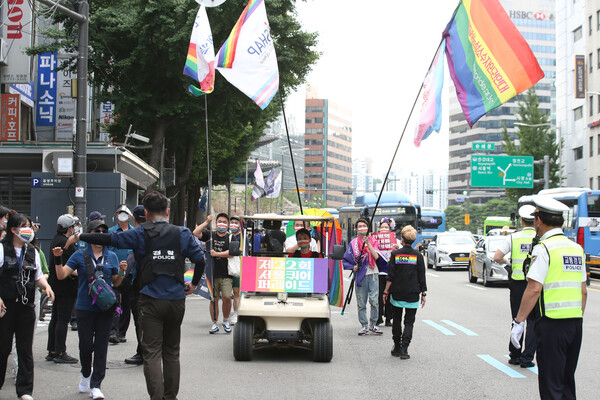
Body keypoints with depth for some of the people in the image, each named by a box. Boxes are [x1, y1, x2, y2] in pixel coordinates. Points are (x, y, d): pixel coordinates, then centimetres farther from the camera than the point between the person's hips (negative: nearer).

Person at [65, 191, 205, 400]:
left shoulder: (140, 234, -2)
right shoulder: (182, 234, 5)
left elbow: (109, 238, -5)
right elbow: (200, 259, 4)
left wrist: (79, 237, 7)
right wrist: (194, 283, 20)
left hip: (151, 302, -3)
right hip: (176, 301, 3)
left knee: (152, 352, -2)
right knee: (171, 351, 14)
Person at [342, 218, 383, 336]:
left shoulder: (373, 241, 8)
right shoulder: (353, 243, 7)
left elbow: (376, 256, -10)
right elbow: (345, 260, 8)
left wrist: (368, 243, -16)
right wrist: (353, 267, -9)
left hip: (373, 274, -1)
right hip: (360, 275, 1)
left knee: (374, 301, -7)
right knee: (361, 303, 2)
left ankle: (373, 325, 7)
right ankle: (364, 326, 12)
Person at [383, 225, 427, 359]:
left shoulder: (395, 254, -5)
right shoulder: (418, 256, -3)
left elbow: (390, 276, -5)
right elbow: (422, 277, -1)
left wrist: (386, 291, 3)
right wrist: (423, 294, 7)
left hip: (397, 293, 0)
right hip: (412, 294, 0)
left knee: (397, 320, 15)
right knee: (409, 322, 4)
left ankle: (397, 348, 19)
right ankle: (404, 349, -8)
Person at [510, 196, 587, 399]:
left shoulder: (543, 248, -10)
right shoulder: (577, 248, 12)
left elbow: (534, 289, -15)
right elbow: (583, 290, 14)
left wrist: (518, 322, -12)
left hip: (552, 323, -7)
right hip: (575, 322, 7)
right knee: (567, 381, 16)